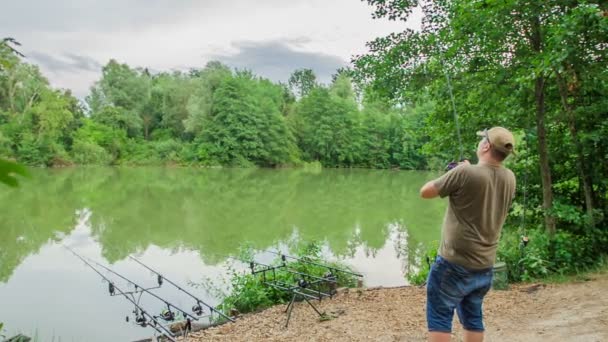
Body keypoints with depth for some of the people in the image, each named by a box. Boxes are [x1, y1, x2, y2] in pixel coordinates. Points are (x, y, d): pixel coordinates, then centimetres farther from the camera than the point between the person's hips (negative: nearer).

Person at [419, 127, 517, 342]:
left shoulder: (464, 173, -19)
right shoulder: (510, 178, 1)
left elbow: (425, 192, -8)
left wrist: (455, 172, 8)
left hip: (454, 264, -6)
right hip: (485, 266, 6)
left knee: (439, 318, 3)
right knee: (473, 318, 18)